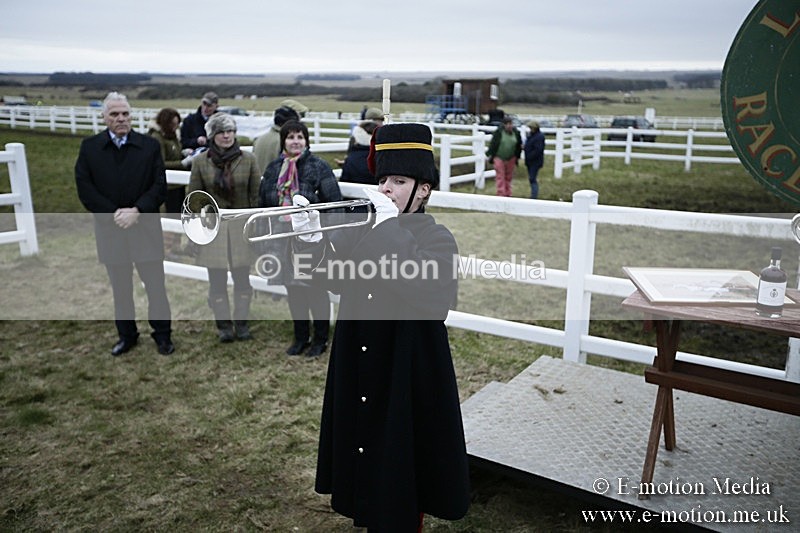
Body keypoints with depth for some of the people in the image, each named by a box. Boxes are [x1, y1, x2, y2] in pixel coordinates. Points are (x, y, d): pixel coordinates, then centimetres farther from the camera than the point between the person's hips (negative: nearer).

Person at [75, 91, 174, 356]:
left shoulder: (150, 145, -2)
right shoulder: (89, 147, 1)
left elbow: (159, 186, -5)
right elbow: (84, 188, -3)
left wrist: (136, 211, -16)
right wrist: (112, 214, -13)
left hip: (145, 226, -1)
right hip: (110, 227, 1)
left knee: (155, 284, 4)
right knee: (120, 288, 13)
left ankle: (163, 335, 20)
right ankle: (126, 335, 28)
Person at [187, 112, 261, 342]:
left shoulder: (248, 159, -2)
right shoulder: (200, 161, -1)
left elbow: (256, 196, 1)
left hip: (241, 226, 0)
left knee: (242, 278, 5)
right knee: (217, 281, 5)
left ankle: (241, 323, 19)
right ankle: (223, 325, 17)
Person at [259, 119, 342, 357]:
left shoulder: (319, 167, -7)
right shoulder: (273, 169, 7)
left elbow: (334, 203, -9)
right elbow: (265, 204, 14)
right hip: (285, 239, 5)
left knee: (316, 290, 5)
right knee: (293, 289, 13)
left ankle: (320, 339, 20)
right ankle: (300, 337, 28)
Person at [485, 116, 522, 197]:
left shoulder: (516, 133, 0)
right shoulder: (498, 132, -10)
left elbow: (519, 146, 10)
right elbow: (492, 144, -5)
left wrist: (517, 157, 8)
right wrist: (490, 155, -5)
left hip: (511, 159, 4)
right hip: (499, 158, -4)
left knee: (508, 177, 12)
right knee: (500, 177, -3)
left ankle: (507, 194, 24)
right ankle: (501, 194, -1)